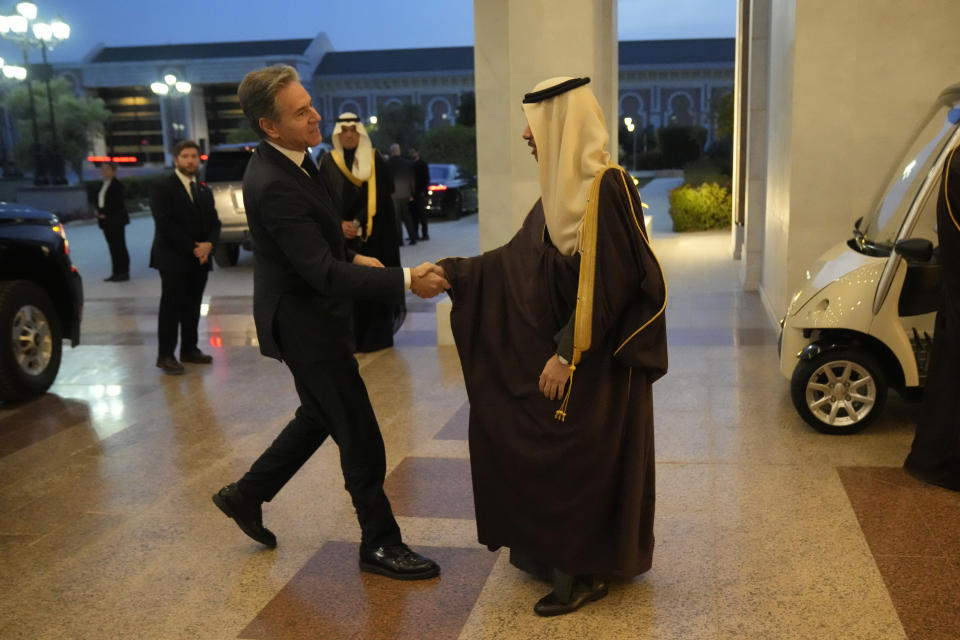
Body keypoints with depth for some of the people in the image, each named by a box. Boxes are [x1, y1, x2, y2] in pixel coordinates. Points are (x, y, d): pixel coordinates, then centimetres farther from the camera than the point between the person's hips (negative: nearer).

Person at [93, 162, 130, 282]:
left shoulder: (117, 184, -9)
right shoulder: (103, 184, 16)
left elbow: (117, 203, -16)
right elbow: (99, 201, 19)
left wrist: (104, 212, -15)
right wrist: (97, 210, 0)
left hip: (116, 220, -8)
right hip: (106, 221, 8)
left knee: (119, 246, -4)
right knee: (112, 247, 8)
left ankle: (124, 273, 1)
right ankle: (116, 273, 12)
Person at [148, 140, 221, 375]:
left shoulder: (204, 190, 17)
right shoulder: (162, 187, -3)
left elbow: (214, 222, 13)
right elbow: (165, 224, -12)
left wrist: (208, 244, -8)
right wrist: (192, 248, -15)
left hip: (200, 259, 6)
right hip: (173, 259, -6)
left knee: (193, 307, 9)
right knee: (171, 307, -3)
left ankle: (189, 349, 18)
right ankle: (166, 355, 1)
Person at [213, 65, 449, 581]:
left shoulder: (288, 161, 3)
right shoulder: (273, 186, -28)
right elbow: (323, 274, -31)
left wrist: (352, 257, 7)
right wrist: (405, 281, -35)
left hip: (309, 314, 10)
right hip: (304, 322, -10)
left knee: (319, 416, 24)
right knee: (360, 437, 0)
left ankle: (247, 494, 38)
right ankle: (380, 543, 16)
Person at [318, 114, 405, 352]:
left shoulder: (375, 160, 4)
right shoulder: (328, 162, 6)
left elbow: (381, 197, -1)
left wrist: (358, 224, -12)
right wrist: (340, 224, -15)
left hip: (373, 237, 0)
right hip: (340, 237, 1)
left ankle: (376, 336, 9)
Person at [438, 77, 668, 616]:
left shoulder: (606, 188, -19)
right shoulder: (563, 190, 8)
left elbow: (605, 284, -23)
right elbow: (517, 260, 13)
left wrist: (567, 354, -21)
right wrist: (451, 272, 11)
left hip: (596, 360, -9)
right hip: (560, 345, 9)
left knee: (579, 462, 2)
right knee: (541, 452, 16)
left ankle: (586, 572, 19)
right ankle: (552, 551, 34)